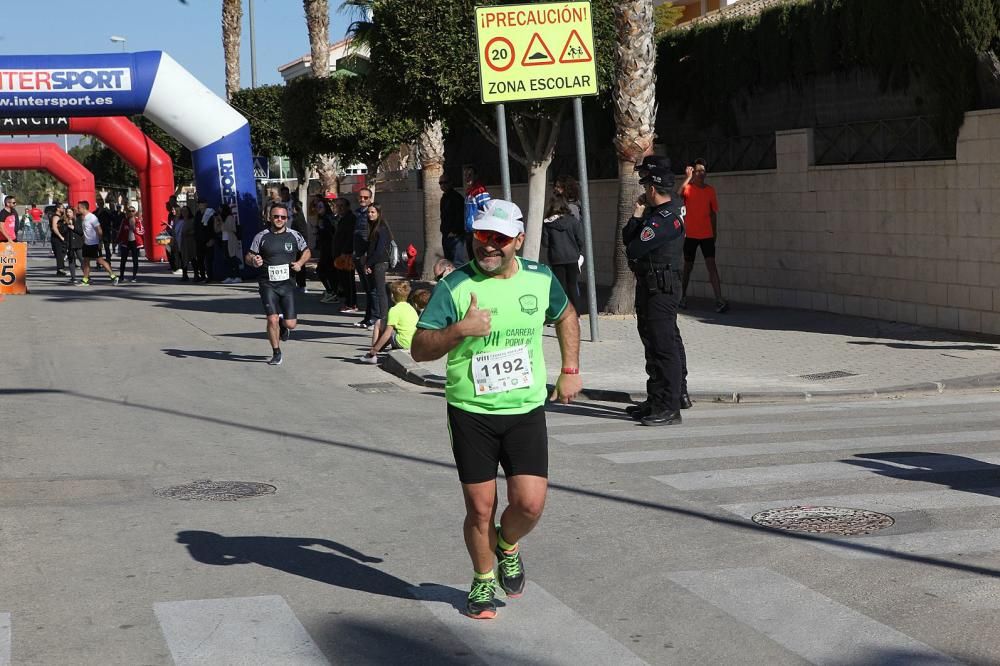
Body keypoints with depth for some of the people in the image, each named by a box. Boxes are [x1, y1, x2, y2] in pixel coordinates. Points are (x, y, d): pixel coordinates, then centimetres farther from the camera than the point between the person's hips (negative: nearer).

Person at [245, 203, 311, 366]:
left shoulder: (294, 236, 4)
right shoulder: (261, 237, 1)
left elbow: (306, 251, 17)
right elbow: (248, 256, 8)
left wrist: (300, 263, -2)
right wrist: (253, 261, -16)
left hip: (287, 283, 1)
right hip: (267, 284, -1)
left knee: (290, 324, -2)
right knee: (272, 319, -11)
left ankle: (283, 324, 37)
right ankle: (276, 353, 9)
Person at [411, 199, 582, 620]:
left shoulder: (539, 279, 1)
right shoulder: (454, 286, -9)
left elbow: (566, 316, 23)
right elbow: (419, 349, -11)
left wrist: (570, 370, 16)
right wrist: (460, 329, -26)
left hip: (526, 411, 2)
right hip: (471, 413, -2)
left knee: (530, 503, -8)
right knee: (480, 509, 3)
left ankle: (507, 546, 26)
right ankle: (483, 581, 28)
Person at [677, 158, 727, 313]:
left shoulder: (710, 190, 8)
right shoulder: (688, 188, -2)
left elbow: (713, 212, 14)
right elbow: (678, 194, -25)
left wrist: (715, 232, 12)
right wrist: (688, 177, -23)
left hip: (707, 235, 1)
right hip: (690, 234, -1)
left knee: (711, 264, -11)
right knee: (688, 266, 11)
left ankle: (720, 300, -20)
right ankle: (683, 296, 30)